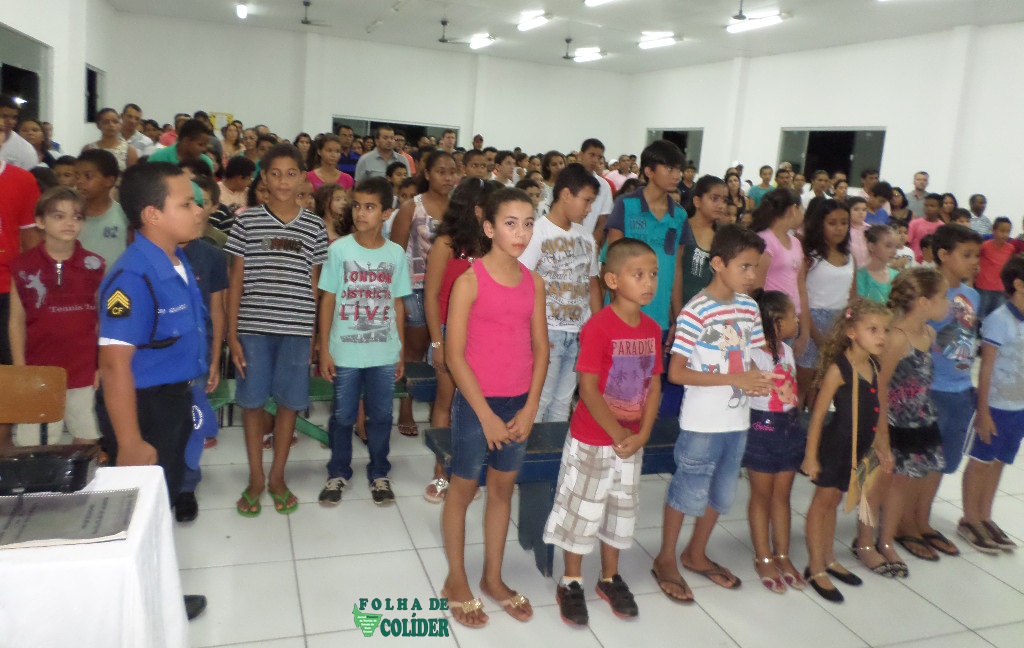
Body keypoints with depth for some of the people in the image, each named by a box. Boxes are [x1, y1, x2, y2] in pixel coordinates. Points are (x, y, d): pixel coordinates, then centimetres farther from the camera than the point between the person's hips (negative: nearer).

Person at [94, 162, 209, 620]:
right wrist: (130, 443, -25)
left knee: (166, 500, 23)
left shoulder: (178, 261, 2)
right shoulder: (134, 278, -26)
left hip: (173, 398, 9)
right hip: (143, 405, -9)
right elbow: (114, 364, -27)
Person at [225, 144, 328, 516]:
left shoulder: (314, 227, 5)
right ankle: (255, 478, 23)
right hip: (253, 327, -1)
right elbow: (236, 280, 3)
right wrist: (232, 334, -2)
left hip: (296, 329, 1)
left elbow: (314, 284, 8)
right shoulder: (247, 221, 2)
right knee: (252, 401, 7)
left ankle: (277, 476, 24)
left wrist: (317, 335, 5)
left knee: (289, 402, 8)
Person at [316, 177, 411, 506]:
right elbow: (328, 301, -1)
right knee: (343, 416, 10)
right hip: (345, 352, -1)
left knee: (380, 416, 11)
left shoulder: (396, 254, 1)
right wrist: (324, 350, -3)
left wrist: (400, 351, 7)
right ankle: (338, 473, 28)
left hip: (384, 353, 1)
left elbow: (398, 304, 6)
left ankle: (379, 473, 28)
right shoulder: (339, 250, -5)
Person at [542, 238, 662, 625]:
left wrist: (642, 434, -7)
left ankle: (610, 579, 36)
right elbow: (588, 389, -20)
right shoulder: (598, 327, -20)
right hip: (592, 440, -6)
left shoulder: (653, 329, 0)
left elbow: (654, 385, 3)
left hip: (631, 441, 6)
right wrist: (617, 434, -16)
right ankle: (571, 583, 25)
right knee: (581, 509, 8)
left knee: (622, 509, 18)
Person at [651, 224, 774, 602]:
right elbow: (676, 373, -19)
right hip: (702, 423, -7)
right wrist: (735, 379, -22)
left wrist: (761, 380, -9)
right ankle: (665, 560, 26)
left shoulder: (749, 307, 3)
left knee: (721, 492, 19)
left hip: (738, 419, 7)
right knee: (689, 491, 6)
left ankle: (696, 554, 40)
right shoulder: (696, 312, -18)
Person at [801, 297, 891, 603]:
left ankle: (828, 559, 36)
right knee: (823, 501, 6)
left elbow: (873, 413, 13)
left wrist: (880, 445, 16)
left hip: (856, 449, 7)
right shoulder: (838, 369, -19)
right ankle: (815, 568, 18)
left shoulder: (873, 367, 3)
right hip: (835, 447, -7)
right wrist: (811, 456, -15)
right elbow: (818, 414, -17)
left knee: (833, 501, 20)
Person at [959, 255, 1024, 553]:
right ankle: (969, 520, 19)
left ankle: (985, 517, 28)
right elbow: (986, 368, -14)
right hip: (998, 405, -6)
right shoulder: (999, 320, -16)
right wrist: (983, 411, -13)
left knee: (998, 462, 15)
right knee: (981, 461, 6)